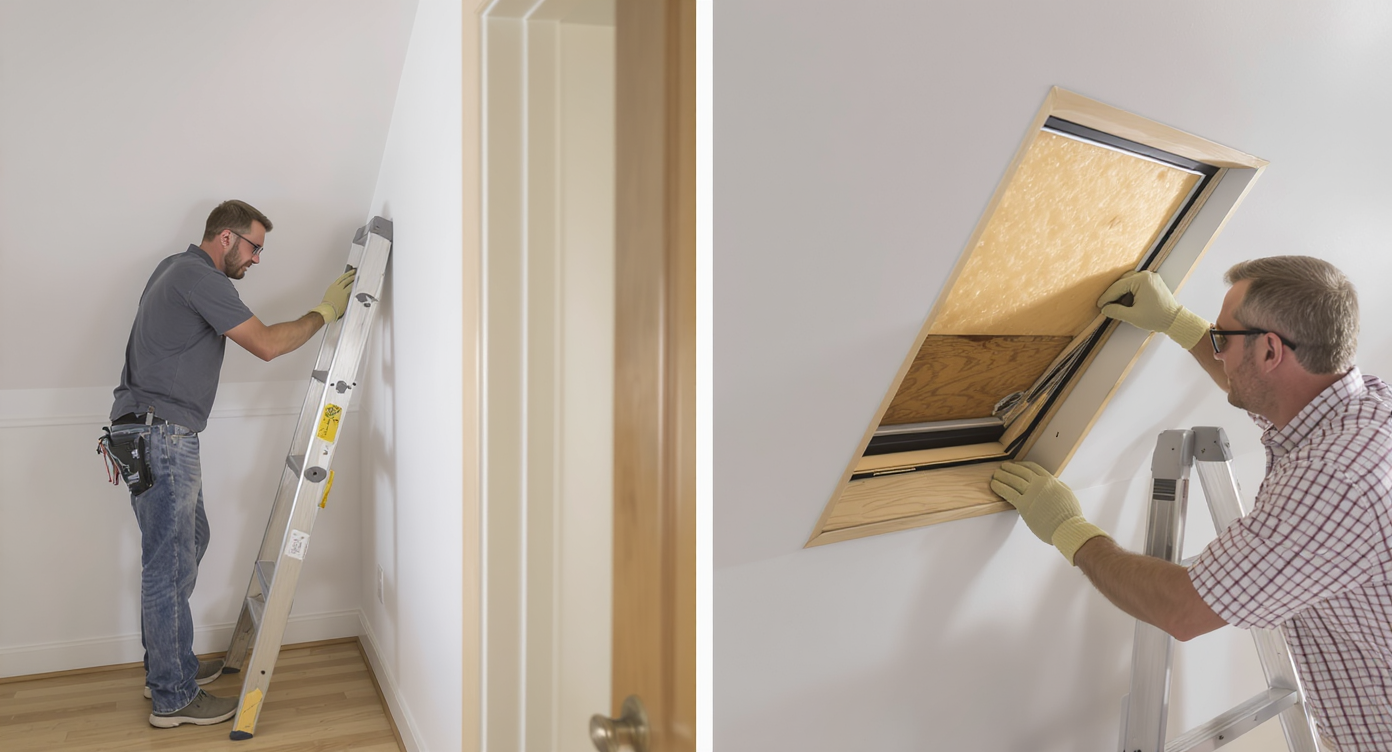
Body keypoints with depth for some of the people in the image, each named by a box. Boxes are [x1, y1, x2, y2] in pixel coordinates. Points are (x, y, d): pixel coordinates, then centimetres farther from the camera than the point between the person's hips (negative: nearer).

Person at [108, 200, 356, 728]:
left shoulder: (177, 268, 17)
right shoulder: (198, 277, -15)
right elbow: (267, 344, -19)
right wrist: (325, 312, -9)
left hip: (163, 435, 11)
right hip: (159, 436, -11)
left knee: (189, 541, 18)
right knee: (170, 564, -4)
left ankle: (166, 666, 30)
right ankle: (173, 698, 7)